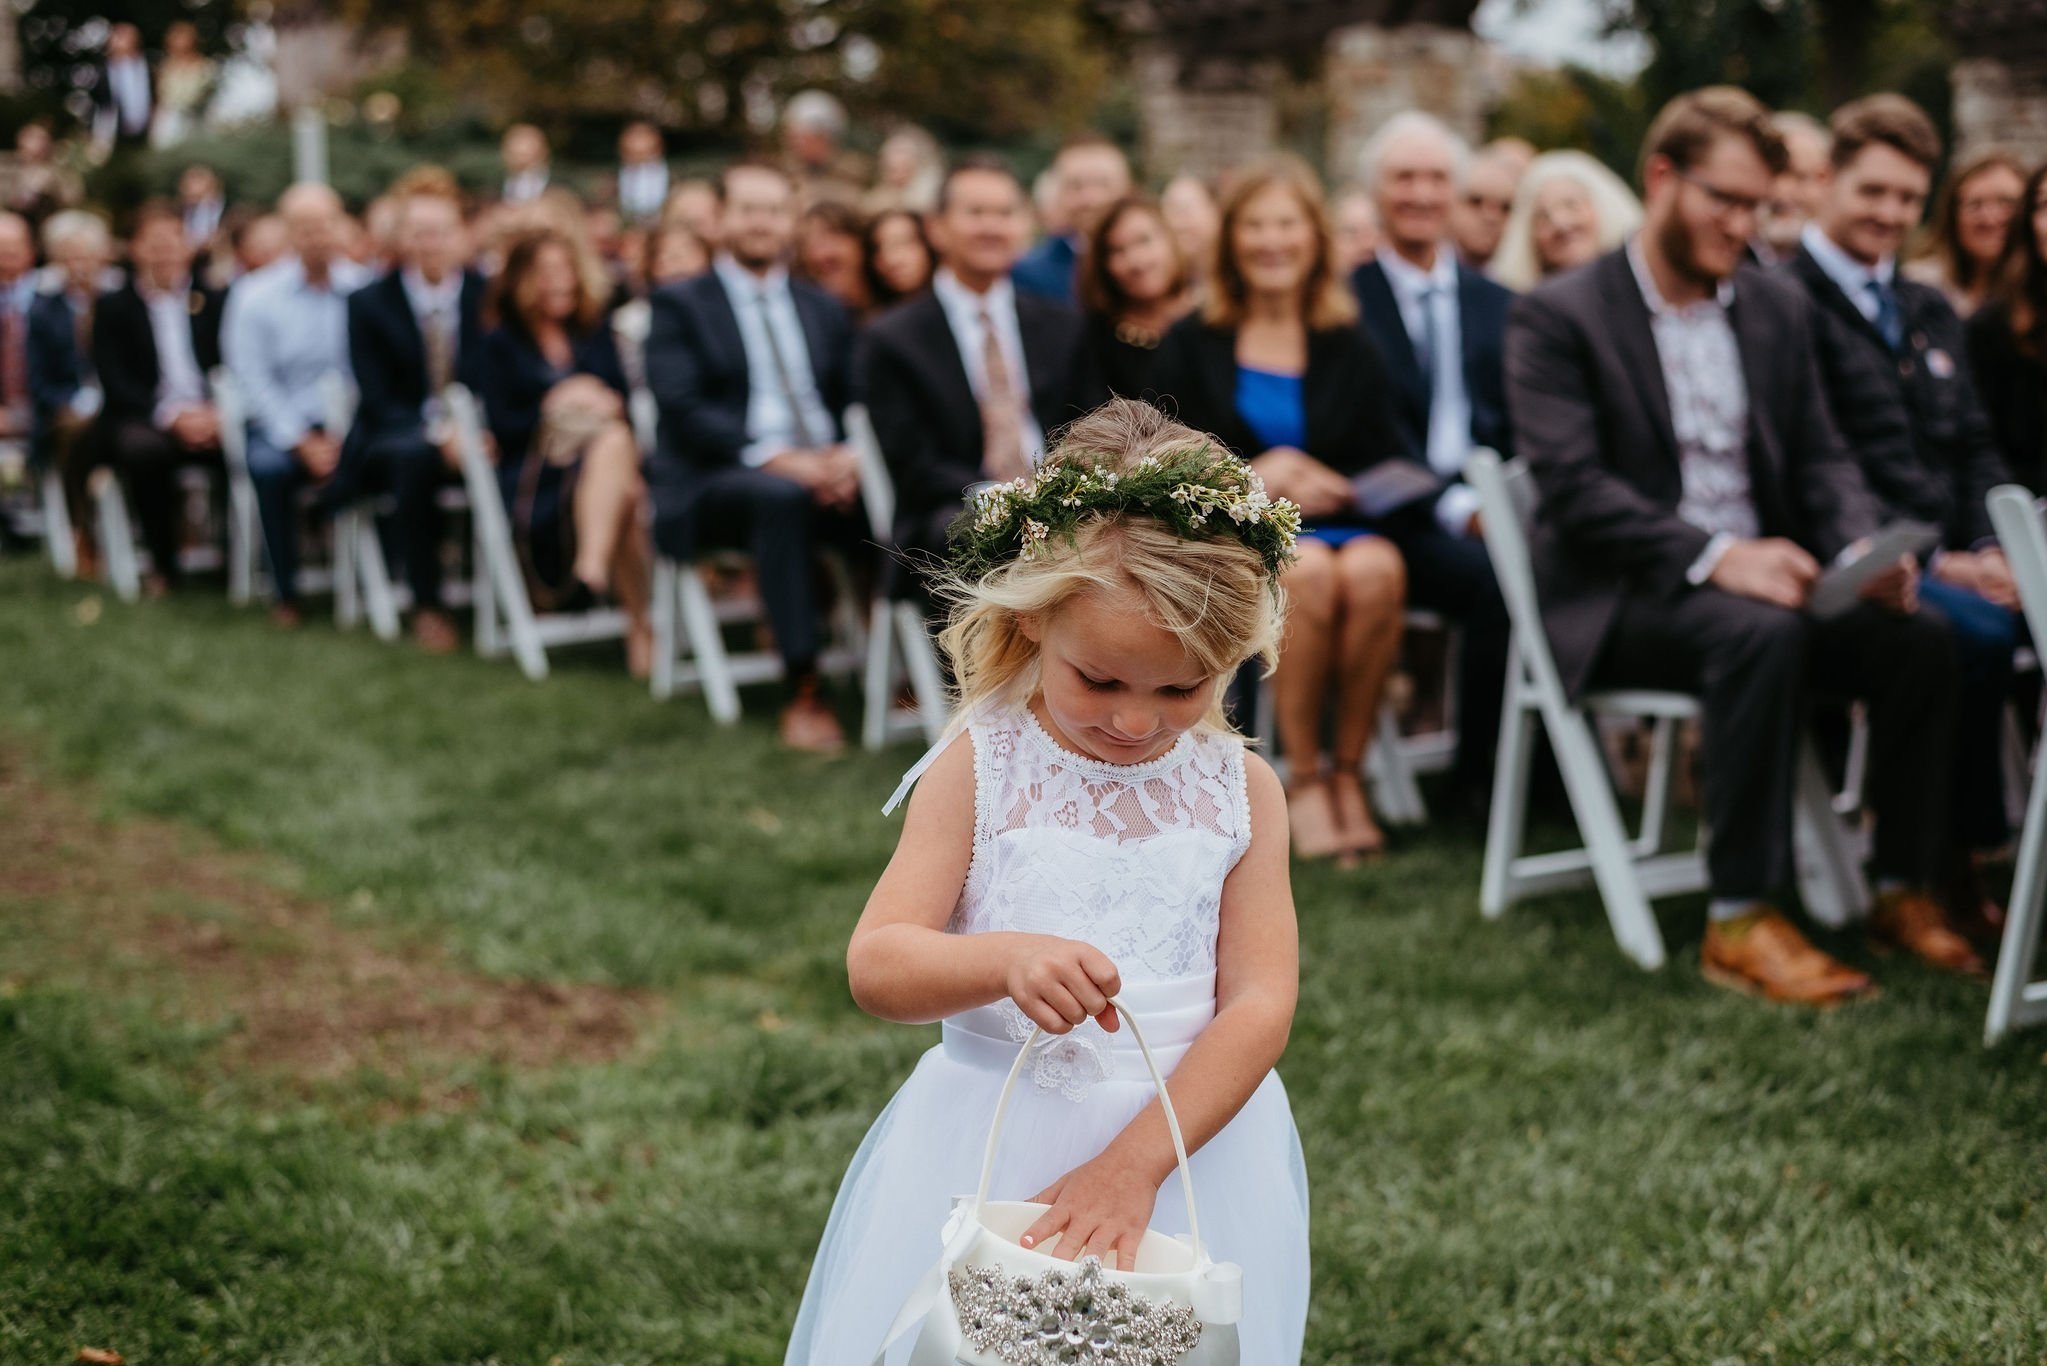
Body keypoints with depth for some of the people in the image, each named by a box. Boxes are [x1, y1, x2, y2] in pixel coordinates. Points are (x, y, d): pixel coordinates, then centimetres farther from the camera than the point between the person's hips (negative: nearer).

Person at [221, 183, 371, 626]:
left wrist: (344, 434, -14)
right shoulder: (256, 295, 0)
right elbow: (254, 381, -3)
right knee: (269, 466, -31)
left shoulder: (363, 288, -1)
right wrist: (301, 442, -12)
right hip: (281, 422, 0)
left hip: (346, 424, 1)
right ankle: (286, 595, -14)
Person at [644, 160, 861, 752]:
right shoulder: (680, 305, 8)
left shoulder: (825, 309, 24)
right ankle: (803, 692, -38)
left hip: (823, 473, 4)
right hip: (716, 482, -4)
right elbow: (682, 409, -6)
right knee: (782, 496, -39)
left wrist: (848, 455, -10)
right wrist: (774, 457, -20)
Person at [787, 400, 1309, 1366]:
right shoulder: (980, 769, -6)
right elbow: (875, 968, -12)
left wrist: (1132, 1162, -18)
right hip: (988, 1142, -1)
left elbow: (1259, 1006, -7)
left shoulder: (1241, 790, -2)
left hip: (1189, 1138, 1)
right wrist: (1006, 961, -33)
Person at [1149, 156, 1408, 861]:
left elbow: (1386, 468, 8)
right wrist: (1255, 476, -11)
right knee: (1310, 571, -36)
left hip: (1340, 525, 2)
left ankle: (1348, 771, -23)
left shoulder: (1349, 349, 15)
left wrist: (1304, 478, -11)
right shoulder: (1191, 345, 11)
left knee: (1376, 568, -34)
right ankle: (1302, 779, -25)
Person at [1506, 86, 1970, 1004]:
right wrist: (1716, 556, -28)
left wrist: (1865, 550, -10)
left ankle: (1904, 890, -6)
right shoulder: (1558, 317, -6)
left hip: (1760, 579, 6)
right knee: (1760, 634, -35)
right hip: (1619, 601, -6)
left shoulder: (1779, 307, 14)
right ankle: (1740, 921, -30)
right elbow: (1573, 487, -16)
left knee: (1919, 634, -19)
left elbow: (1821, 458, 13)